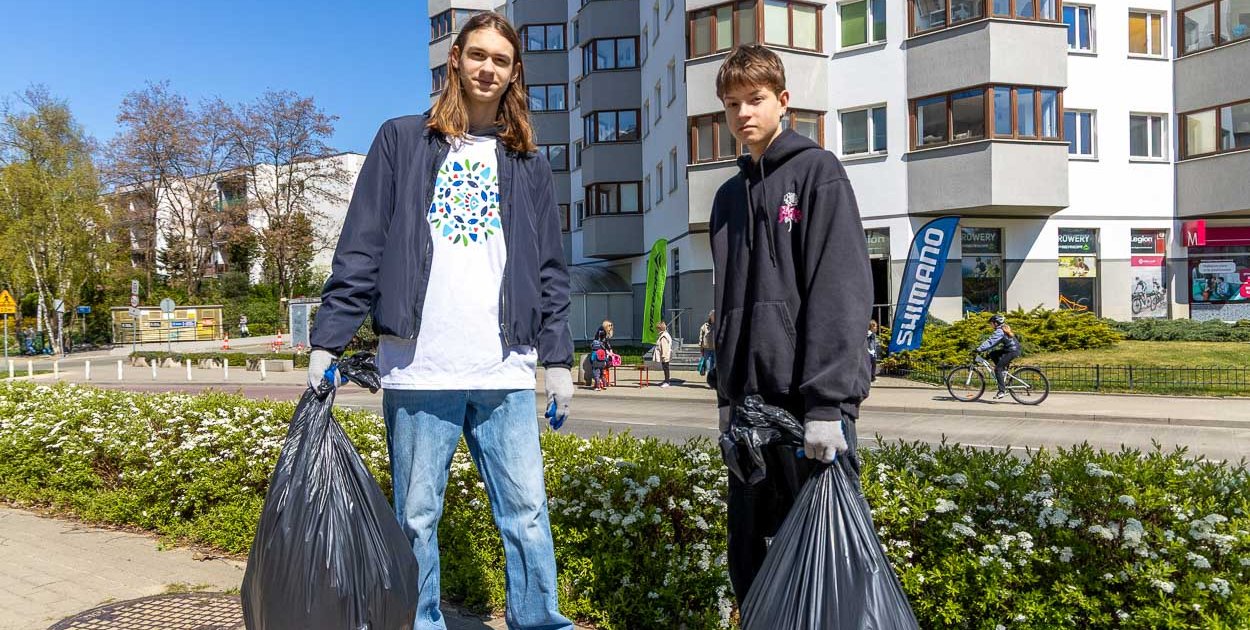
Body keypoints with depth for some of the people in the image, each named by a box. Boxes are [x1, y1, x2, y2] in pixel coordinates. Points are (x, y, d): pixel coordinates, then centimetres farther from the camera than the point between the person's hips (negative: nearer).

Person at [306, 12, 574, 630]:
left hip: (506, 370, 2)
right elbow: (360, 251, 4)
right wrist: (327, 341, -2)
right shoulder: (402, 140, 9)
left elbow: (550, 272, 15)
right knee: (416, 517, 6)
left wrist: (558, 359, 9)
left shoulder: (529, 166, 16)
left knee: (527, 510, 2)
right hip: (419, 368, -1)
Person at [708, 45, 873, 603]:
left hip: (810, 401, -6)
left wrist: (827, 403, -19)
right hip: (751, 400, 6)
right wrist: (727, 395, 12)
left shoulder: (817, 171, -1)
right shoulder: (728, 196, 18)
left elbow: (841, 291, -11)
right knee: (748, 556, 11)